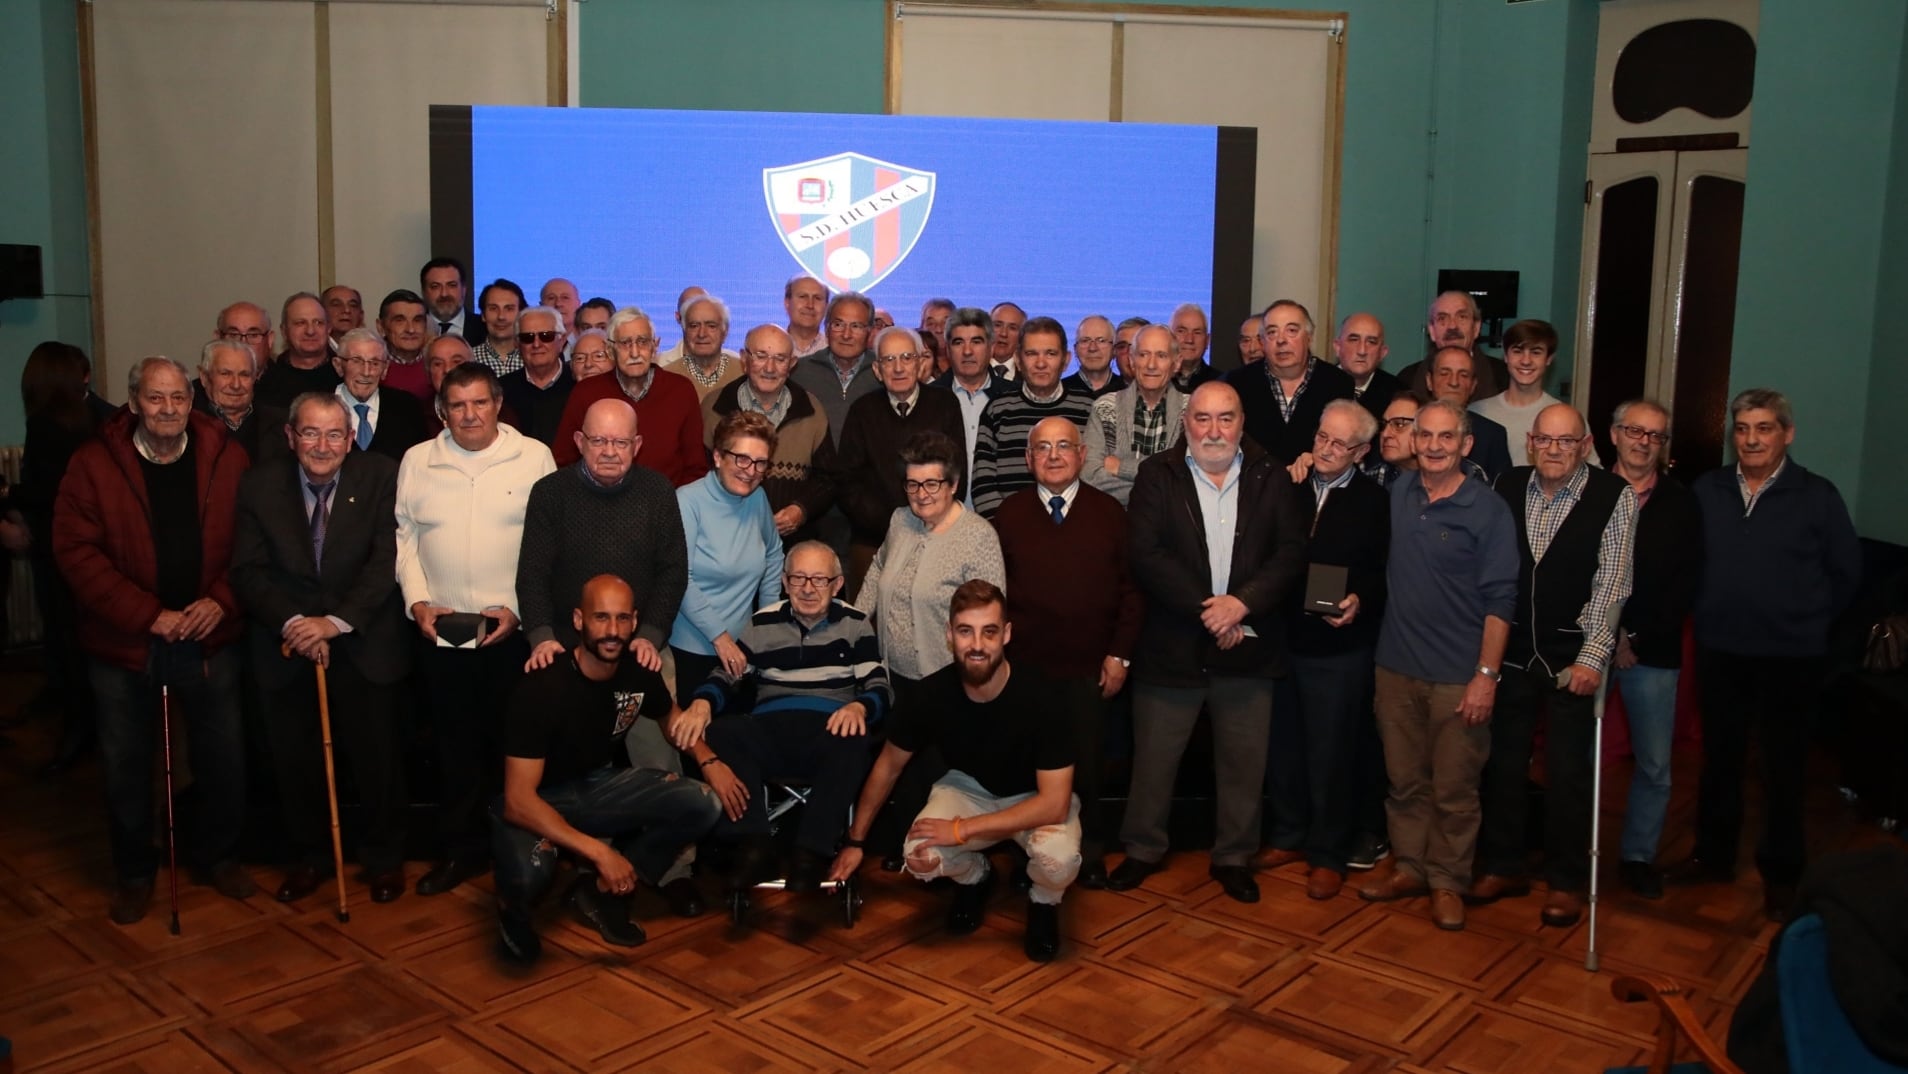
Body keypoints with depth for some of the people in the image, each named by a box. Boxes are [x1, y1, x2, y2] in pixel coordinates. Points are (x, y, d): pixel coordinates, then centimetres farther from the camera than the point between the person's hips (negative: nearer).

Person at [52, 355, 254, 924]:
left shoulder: (226, 457, -1)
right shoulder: (94, 462, -6)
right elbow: (76, 551, -10)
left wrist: (221, 601, -13)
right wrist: (148, 615, -16)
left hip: (208, 637, 1)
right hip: (124, 642, -1)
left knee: (225, 755, 8)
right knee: (126, 765, 11)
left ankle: (216, 854, 30)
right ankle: (134, 872, 30)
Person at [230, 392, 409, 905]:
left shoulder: (380, 477, -9)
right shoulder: (260, 485, -3)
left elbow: (386, 560, -14)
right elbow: (249, 570, -5)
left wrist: (336, 621, -23)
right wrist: (292, 622, -20)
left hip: (362, 643, -2)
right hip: (286, 646, 2)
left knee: (375, 757, 7)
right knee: (292, 760, 12)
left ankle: (383, 857, 27)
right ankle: (307, 856, 33)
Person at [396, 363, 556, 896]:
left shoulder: (534, 457, -2)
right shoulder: (417, 461, 8)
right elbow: (404, 535, 10)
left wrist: (518, 608, -10)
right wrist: (417, 601, -2)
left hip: (514, 628, -2)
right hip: (441, 630, 3)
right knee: (455, 742, 9)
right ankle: (461, 847, 21)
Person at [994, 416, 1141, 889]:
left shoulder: (1109, 512, 3)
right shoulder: (1009, 515, 3)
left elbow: (1132, 587, 1)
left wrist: (1120, 654, -4)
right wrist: (1000, 651, -3)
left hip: (1090, 667, 0)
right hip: (1025, 667, 0)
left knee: (1087, 762, 9)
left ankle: (1090, 850, 26)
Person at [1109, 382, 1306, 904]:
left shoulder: (1271, 478, 4)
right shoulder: (1156, 476, -2)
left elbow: (1292, 552, -3)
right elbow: (1146, 554, -11)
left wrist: (1242, 602, -18)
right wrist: (1205, 610, -17)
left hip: (1248, 647, 2)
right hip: (1171, 645, -1)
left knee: (1243, 762, 11)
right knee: (1153, 758, 9)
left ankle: (1234, 857, 30)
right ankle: (1143, 849, 29)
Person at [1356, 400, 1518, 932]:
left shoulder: (1489, 509, -8)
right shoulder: (1397, 493, 5)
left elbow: (1499, 601, -10)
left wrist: (1487, 675, -14)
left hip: (1458, 676, -4)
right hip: (1396, 666, 4)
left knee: (1454, 789, 5)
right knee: (1404, 779, 14)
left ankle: (1447, 881, 20)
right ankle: (1409, 866, 28)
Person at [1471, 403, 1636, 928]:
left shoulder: (1615, 496, -8)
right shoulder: (1508, 486, 3)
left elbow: (1611, 583, -11)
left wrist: (1592, 657, -16)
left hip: (1573, 657, -3)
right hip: (1512, 649, 3)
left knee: (1567, 771, 4)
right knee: (1502, 762, 11)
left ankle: (1566, 880, 21)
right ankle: (1502, 865, 27)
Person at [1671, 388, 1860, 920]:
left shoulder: (1817, 496, -6)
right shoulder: (1707, 491, 0)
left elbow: (1846, 572, 1)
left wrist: (1807, 620, 3)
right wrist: (1706, 612, 5)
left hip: (1790, 656, -3)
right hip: (1720, 650, 3)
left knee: (1784, 766, 8)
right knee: (1719, 756, 14)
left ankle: (1782, 873, 21)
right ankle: (1714, 856, 29)